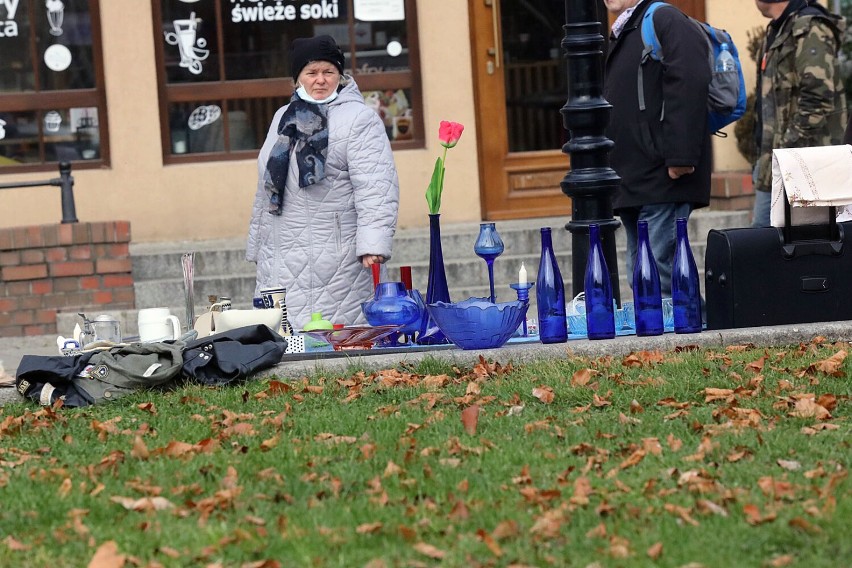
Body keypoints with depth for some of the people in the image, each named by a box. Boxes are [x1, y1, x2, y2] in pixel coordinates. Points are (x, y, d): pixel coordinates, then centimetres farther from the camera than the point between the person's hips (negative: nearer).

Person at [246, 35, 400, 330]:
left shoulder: (360, 119, -3)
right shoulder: (283, 118, 20)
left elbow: (376, 188, -13)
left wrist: (373, 244, -24)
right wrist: (257, 247, 26)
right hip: (279, 264, 6)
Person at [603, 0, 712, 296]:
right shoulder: (622, 33, 23)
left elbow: (688, 86, -19)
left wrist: (679, 157, -25)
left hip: (662, 181, -10)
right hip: (633, 183, 10)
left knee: (657, 279, -15)